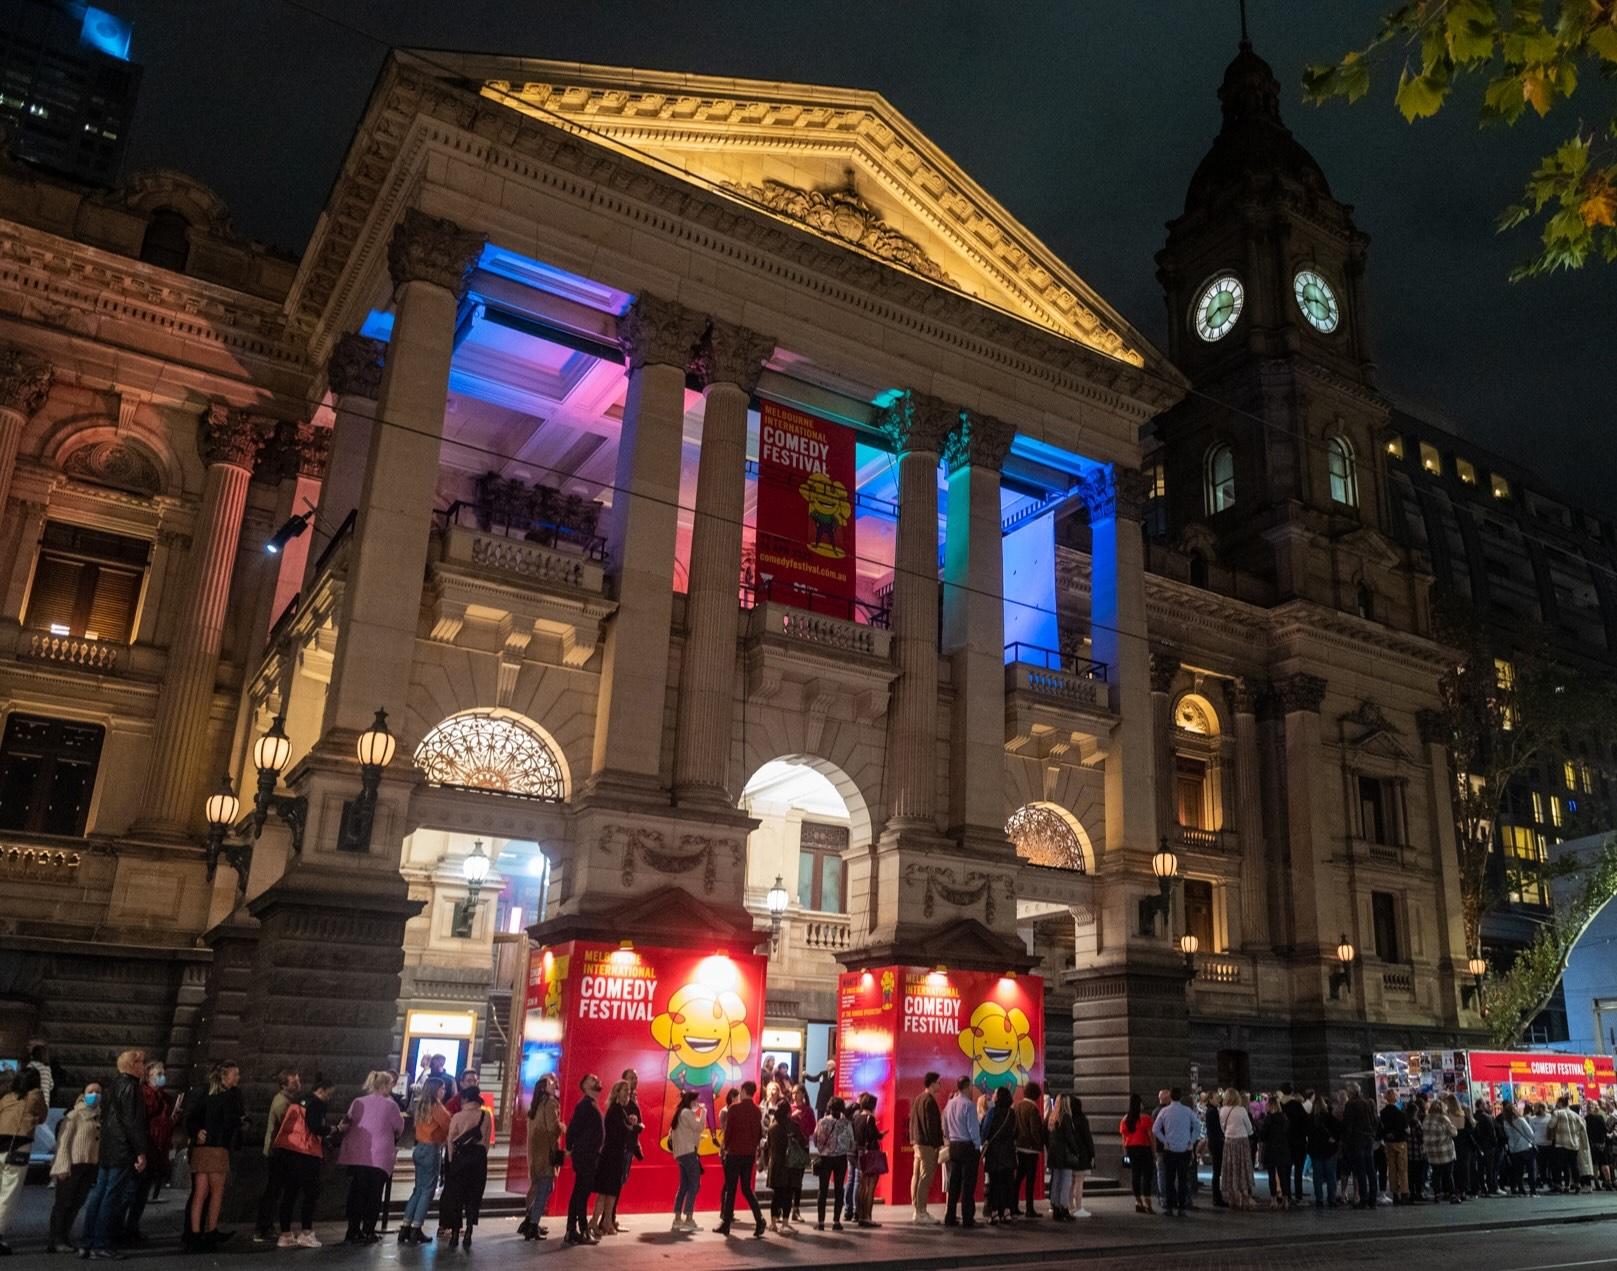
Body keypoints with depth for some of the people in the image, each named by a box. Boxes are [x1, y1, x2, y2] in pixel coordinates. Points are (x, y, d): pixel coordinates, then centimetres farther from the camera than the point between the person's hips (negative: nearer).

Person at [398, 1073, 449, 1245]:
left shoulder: (420, 1106, 9)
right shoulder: (436, 1107, -14)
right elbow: (448, 1125, -14)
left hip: (420, 1148, 8)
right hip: (432, 1150, -8)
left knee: (418, 1189, 14)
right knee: (427, 1191, -1)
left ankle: (405, 1227, 13)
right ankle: (415, 1230, -2)